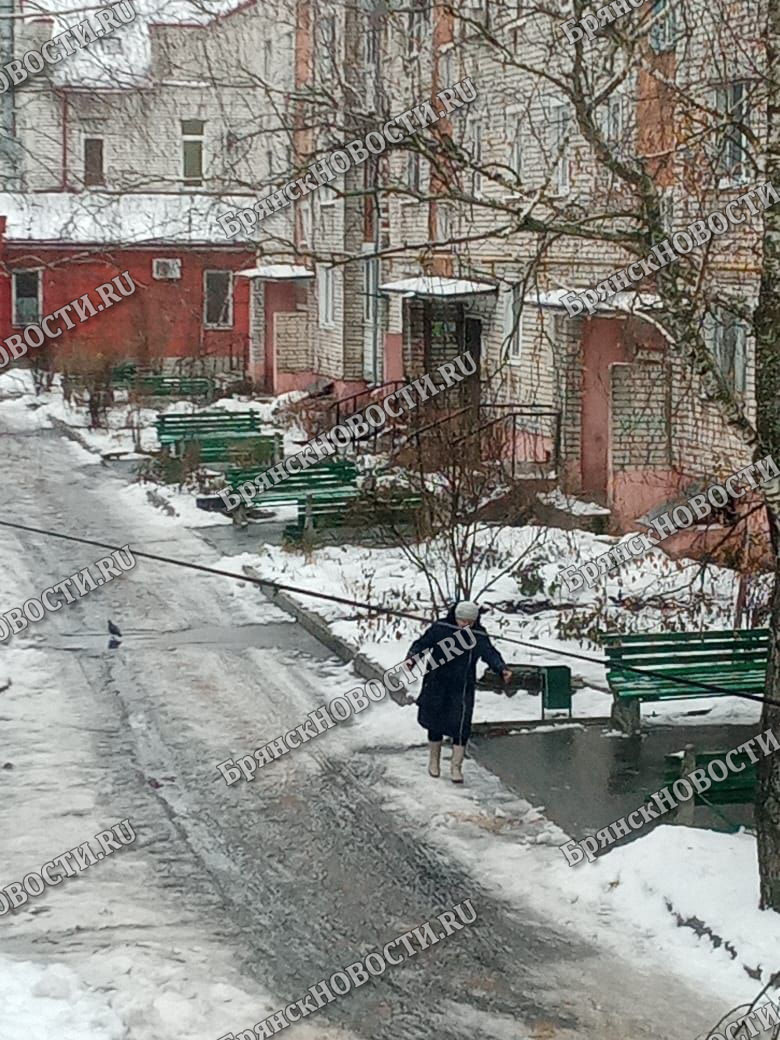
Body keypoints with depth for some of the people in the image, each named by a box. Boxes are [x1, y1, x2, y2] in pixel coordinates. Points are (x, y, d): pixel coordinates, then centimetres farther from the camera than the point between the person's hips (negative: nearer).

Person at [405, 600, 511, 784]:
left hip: (462, 688, 1)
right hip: (437, 685, -1)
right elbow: (422, 643, -3)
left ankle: (456, 766, 3)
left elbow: (490, 654, -7)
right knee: (435, 724, 10)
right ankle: (434, 760, 31)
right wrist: (412, 657, -22)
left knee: (461, 727, -8)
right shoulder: (440, 628, -5)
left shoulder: (479, 637, 1)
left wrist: (502, 669, -25)